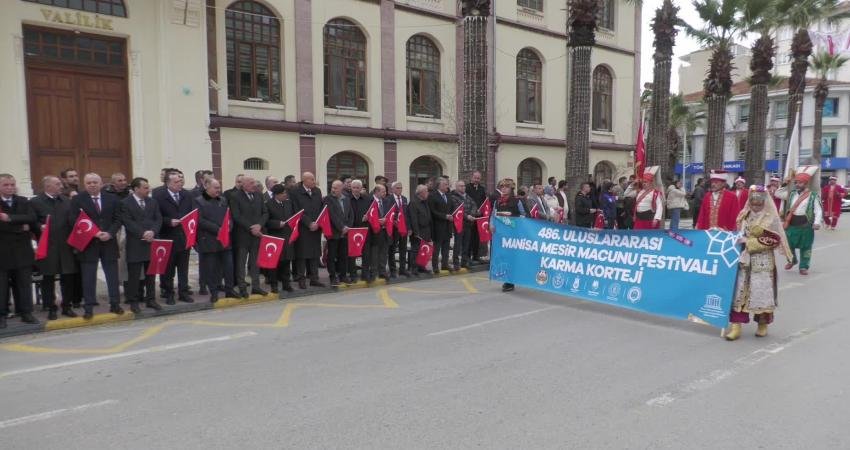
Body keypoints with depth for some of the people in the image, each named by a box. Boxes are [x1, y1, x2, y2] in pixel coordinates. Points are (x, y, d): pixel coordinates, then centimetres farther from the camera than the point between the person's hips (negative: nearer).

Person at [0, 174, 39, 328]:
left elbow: (32, 218, -9)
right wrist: (19, 226, -17)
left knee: (24, 283, 9)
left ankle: (26, 313, 17)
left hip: (22, 251, 2)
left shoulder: (24, 202, 7)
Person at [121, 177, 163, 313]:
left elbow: (158, 219, 6)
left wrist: (152, 232, -11)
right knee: (134, 275, 1)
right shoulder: (125, 203, -2)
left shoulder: (152, 202, 13)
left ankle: (150, 299, 19)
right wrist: (143, 233, -18)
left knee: (150, 273, 11)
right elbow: (128, 222, -11)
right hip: (135, 244, -5)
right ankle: (134, 301, 10)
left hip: (152, 242, 5)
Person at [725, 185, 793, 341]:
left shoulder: (771, 218, -3)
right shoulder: (744, 215, 10)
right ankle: (736, 326, 1)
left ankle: (763, 325, 22)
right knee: (739, 291, -1)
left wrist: (750, 242, -15)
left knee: (761, 292, 2)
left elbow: (774, 240, -10)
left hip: (763, 261, -4)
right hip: (744, 259, 4)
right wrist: (738, 240, 0)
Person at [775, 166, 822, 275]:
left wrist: (817, 223, -23)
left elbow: (818, 211, -10)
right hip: (791, 224, 4)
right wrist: (785, 185, 2)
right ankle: (792, 260, 36)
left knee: (805, 247, 6)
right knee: (789, 245, 11)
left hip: (806, 225, -3)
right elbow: (778, 194, 13)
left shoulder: (813, 196, -6)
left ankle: (804, 267, 17)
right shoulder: (791, 193, 7)